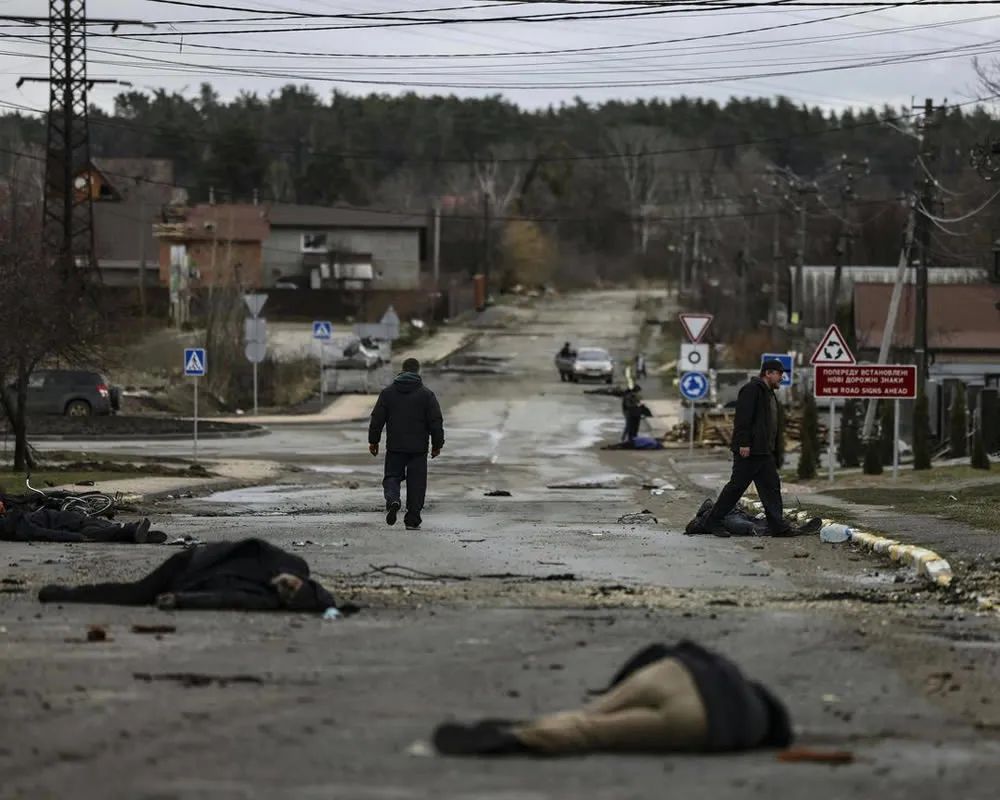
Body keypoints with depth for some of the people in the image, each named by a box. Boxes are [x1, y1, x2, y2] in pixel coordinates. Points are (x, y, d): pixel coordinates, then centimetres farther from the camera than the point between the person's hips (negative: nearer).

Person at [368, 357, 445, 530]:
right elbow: (436, 421, -2)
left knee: (392, 477, 9)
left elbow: (377, 418, 3)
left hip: (395, 446, 1)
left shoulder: (388, 392, 2)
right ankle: (412, 519, 5)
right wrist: (437, 444, 6)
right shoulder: (426, 394, -2)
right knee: (416, 482, 6)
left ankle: (392, 499, -22)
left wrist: (373, 441, 12)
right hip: (418, 448, -1)